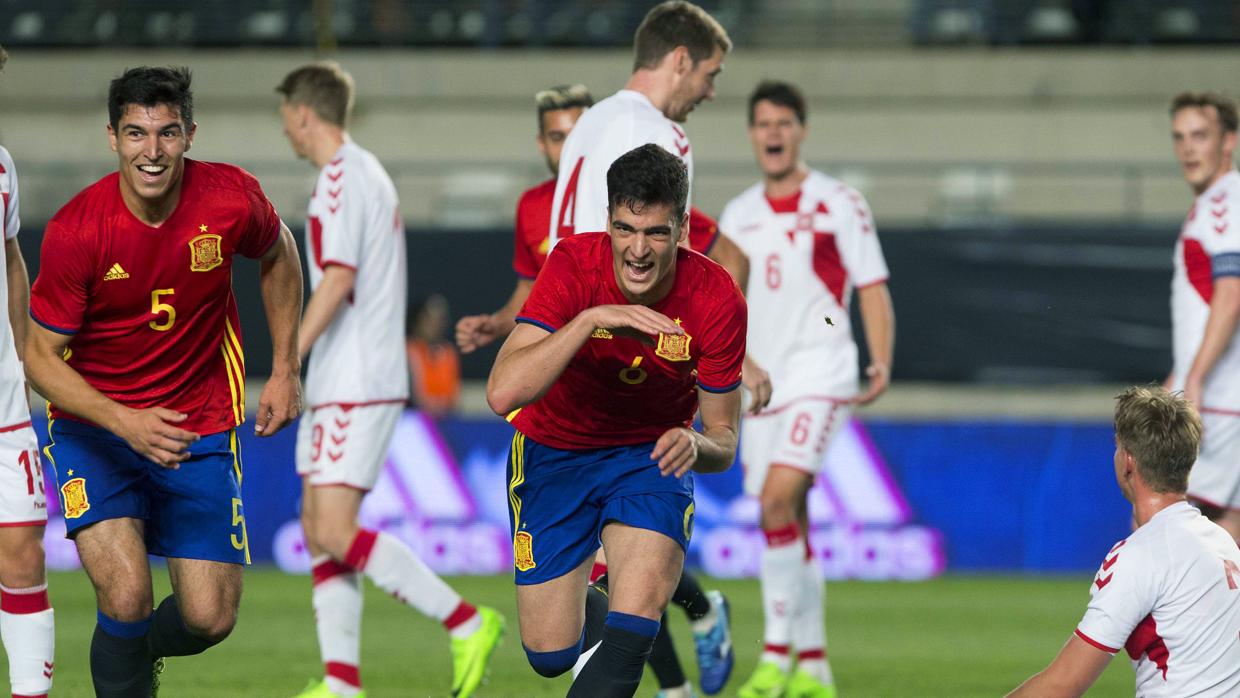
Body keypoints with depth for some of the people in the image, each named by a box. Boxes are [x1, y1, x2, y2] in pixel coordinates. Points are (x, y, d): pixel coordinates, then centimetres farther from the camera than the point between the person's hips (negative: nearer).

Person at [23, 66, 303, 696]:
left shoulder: (231, 200, -14)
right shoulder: (75, 230, -20)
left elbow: (277, 255, 11)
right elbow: (41, 357, -14)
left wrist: (285, 371, 8)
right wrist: (126, 424, -29)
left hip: (200, 430, 3)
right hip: (94, 427, -3)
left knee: (209, 619, -1)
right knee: (126, 595, -23)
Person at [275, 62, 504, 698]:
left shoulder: (340, 179, -13)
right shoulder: (368, 174, 18)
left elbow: (338, 280, -22)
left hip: (354, 385, -10)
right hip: (341, 385, 10)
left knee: (335, 533, -14)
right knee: (319, 531, 8)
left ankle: (466, 623, -11)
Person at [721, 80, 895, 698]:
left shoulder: (838, 203, -2)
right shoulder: (737, 215, 13)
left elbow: (872, 287, -3)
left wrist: (881, 362, -15)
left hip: (819, 375, -6)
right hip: (760, 384, 6)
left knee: (779, 500, -23)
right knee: (787, 528, 6)